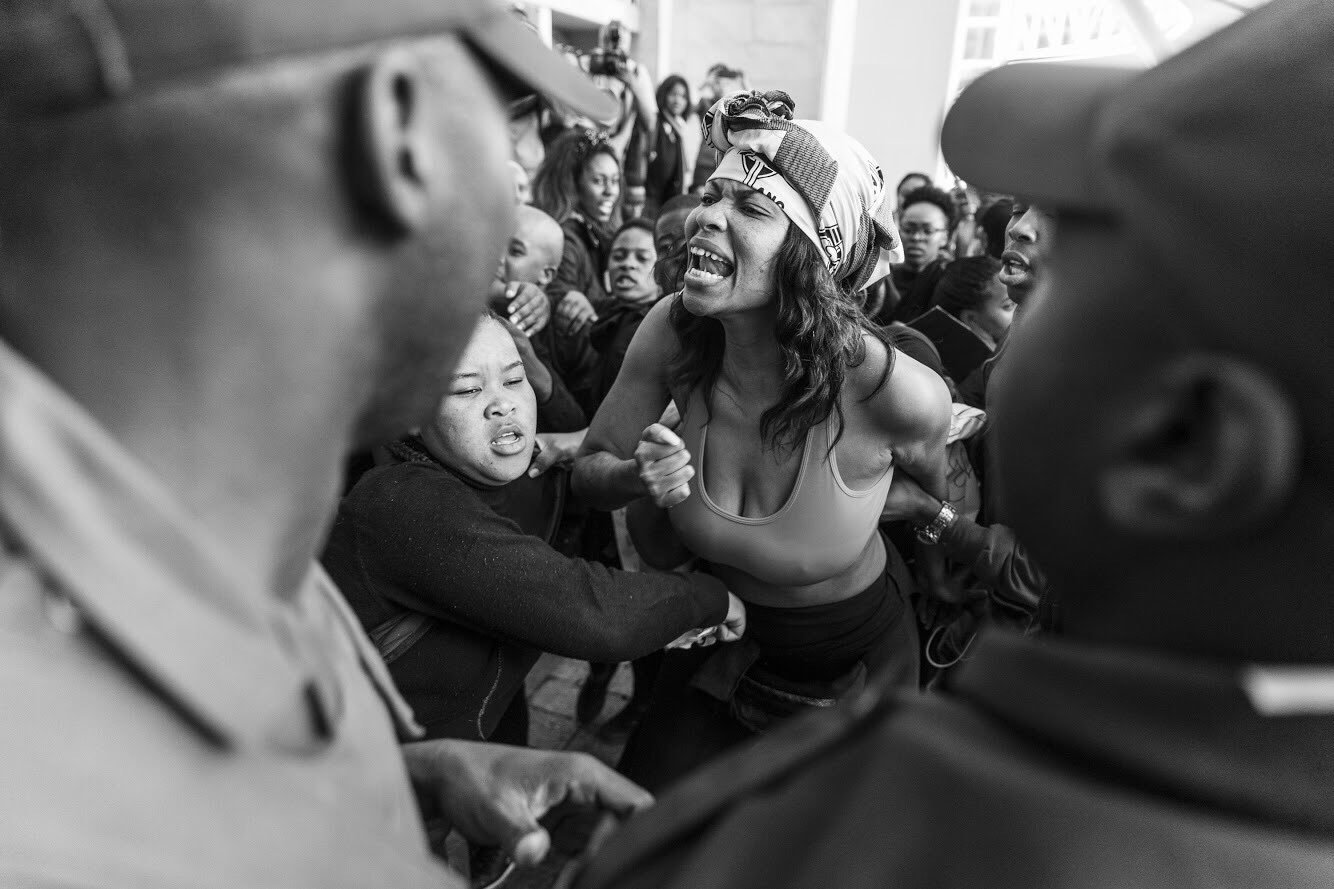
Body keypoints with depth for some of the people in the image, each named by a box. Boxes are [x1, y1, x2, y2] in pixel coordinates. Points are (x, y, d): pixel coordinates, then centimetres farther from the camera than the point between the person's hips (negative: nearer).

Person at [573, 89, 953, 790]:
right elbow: (588, 470, -10)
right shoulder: (673, 333, -24)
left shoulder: (900, 393, -32)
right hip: (722, 645, 2)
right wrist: (636, 478, -29)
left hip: (854, 663, -2)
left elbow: (942, 498, -8)